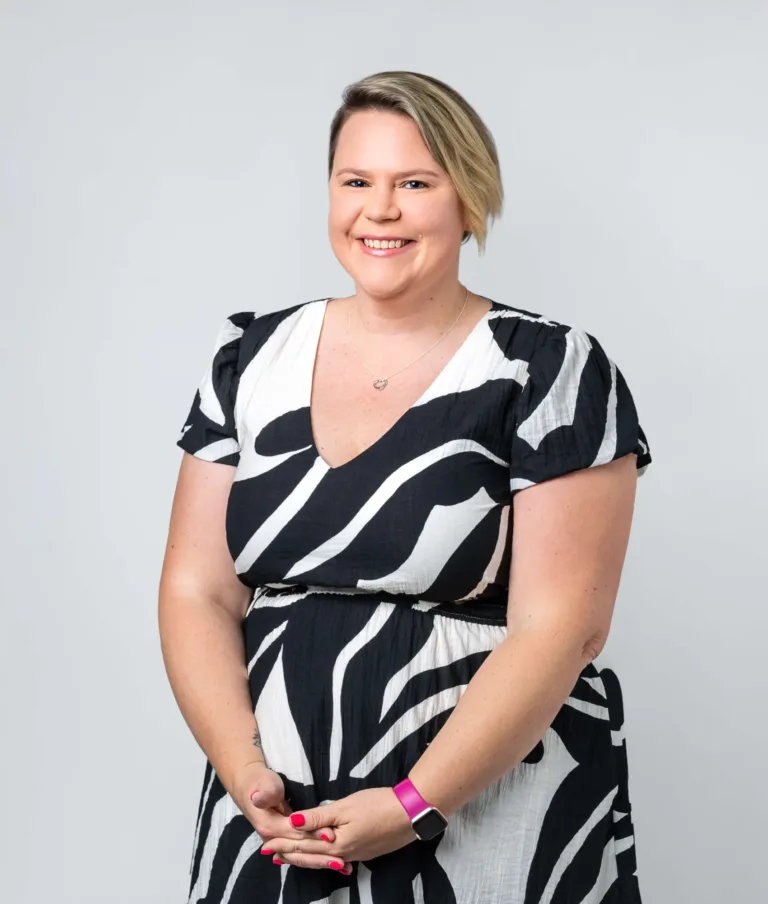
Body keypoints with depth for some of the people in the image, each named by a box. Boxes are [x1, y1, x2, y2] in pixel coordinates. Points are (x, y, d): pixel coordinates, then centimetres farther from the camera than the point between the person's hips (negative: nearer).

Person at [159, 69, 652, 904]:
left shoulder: (550, 372, -7)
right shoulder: (251, 359, 5)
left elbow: (562, 627, -12)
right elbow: (198, 591, 3)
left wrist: (415, 805, -18)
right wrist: (243, 773, -11)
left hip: (491, 828, -3)